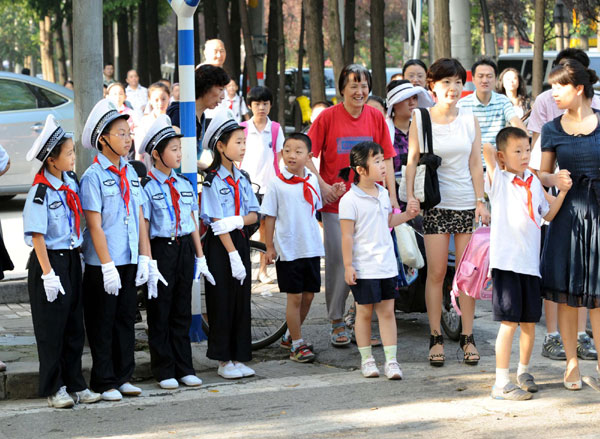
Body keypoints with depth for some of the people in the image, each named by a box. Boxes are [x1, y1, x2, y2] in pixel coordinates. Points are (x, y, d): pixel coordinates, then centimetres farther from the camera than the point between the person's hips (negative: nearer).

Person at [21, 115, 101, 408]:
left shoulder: (72, 181, 5)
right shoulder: (41, 191, -16)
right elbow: (37, 235, -17)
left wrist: (78, 250, 14)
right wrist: (48, 273, -19)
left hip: (72, 260, 7)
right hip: (49, 261, -7)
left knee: (74, 326, 11)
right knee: (51, 330, 1)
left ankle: (75, 384, 19)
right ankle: (53, 388, 10)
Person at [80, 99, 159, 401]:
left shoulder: (131, 173, 10)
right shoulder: (93, 176, -11)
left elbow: (140, 220, 12)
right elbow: (95, 226, -14)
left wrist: (145, 257, 5)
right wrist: (108, 266, -17)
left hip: (129, 262, 6)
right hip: (102, 265, -6)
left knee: (126, 319, 12)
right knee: (103, 323, 3)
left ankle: (123, 377, 21)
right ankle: (105, 382, 11)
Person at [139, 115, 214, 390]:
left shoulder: (184, 185, 9)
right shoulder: (147, 187, -9)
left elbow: (193, 222, 13)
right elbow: (143, 228, -10)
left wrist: (200, 256, 11)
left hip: (185, 247, 6)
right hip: (162, 248, -5)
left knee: (182, 310, 11)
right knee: (160, 312, 3)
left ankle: (184, 369, 17)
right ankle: (164, 371, 10)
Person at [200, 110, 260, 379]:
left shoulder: (243, 179, 10)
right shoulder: (213, 181, -10)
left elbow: (254, 215, 6)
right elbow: (217, 221, -14)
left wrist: (237, 221, -17)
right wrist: (233, 255, -18)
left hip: (241, 240, 6)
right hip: (220, 245, -6)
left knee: (241, 301, 7)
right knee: (222, 302, -2)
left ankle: (238, 359, 13)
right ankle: (224, 361, 5)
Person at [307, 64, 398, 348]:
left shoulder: (375, 117, 5)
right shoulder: (328, 117, -3)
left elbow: (386, 159, 8)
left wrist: (392, 196, 2)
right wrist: (323, 186, -12)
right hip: (336, 202, -3)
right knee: (338, 262, -2)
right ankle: (337, 323, 9)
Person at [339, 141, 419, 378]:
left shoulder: (383, 194, 9)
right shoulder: (350, 200, -12)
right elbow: (347, 236, -12)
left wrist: (407, 215, 10)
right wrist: (348, 266, -13)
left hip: (387, 265, 6)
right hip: (363, 268, -6)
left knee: (387, 311, 5)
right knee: (365, 312, 4)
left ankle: (391, 361, 6)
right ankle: (366, 359, 16)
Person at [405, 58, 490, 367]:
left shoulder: (469, 119, 6)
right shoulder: (420, 118, 1)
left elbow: (475, 164, 6)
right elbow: (412, 160, 4)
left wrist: (480, 201, 0)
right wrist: (409, 196, -5)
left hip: (466, 202, 1)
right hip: (434, 202, -1)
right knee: (436, 271, -3)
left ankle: (467, 337, 9)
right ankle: (436, 338, 5)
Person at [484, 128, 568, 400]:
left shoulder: (534, 182, 14)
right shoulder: (499, 180, -2)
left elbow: (548, 214, 22)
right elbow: (485, 148, -15)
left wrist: (562, 192, 10)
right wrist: (491, 152, 5)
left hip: (530, 262, 6)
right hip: (505, 262, -6)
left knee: (529, 321, 12)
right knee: (509, 321, -7)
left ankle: (523, 370, 32)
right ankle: (501, 383, -3)